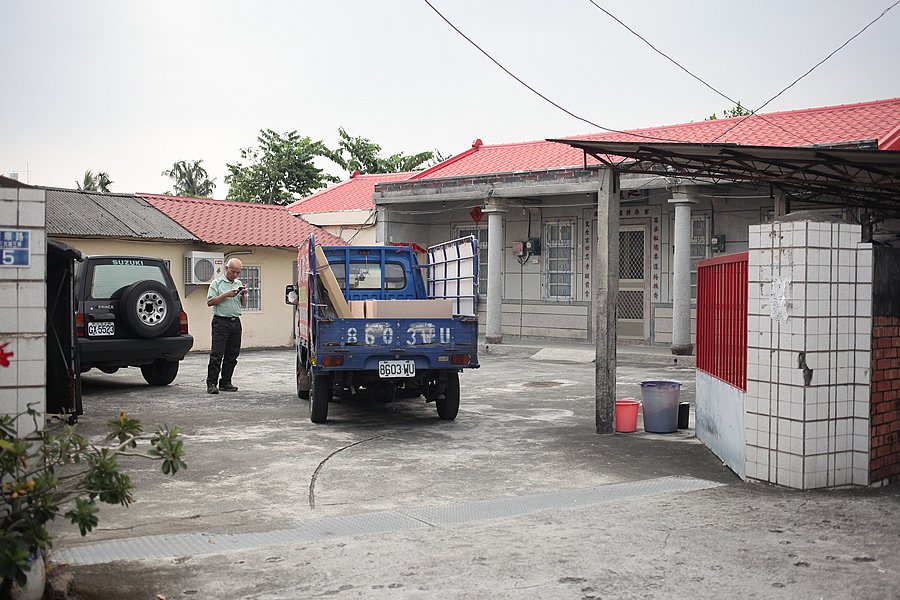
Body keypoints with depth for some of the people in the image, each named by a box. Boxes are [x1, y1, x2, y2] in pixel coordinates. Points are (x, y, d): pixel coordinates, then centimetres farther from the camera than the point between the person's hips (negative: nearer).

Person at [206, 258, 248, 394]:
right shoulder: (217, 283, 0)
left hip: (235, 322, 6)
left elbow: (243, 305, 19)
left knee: (232, 355, 6)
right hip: (221, 322, -6)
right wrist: (226, 294, -15)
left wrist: (244, 295, -1)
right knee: (217, 354, -8)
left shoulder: (239, 284, 16)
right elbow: (210, 302, -8)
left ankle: (225, 383, 13)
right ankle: (211, 384, -8)